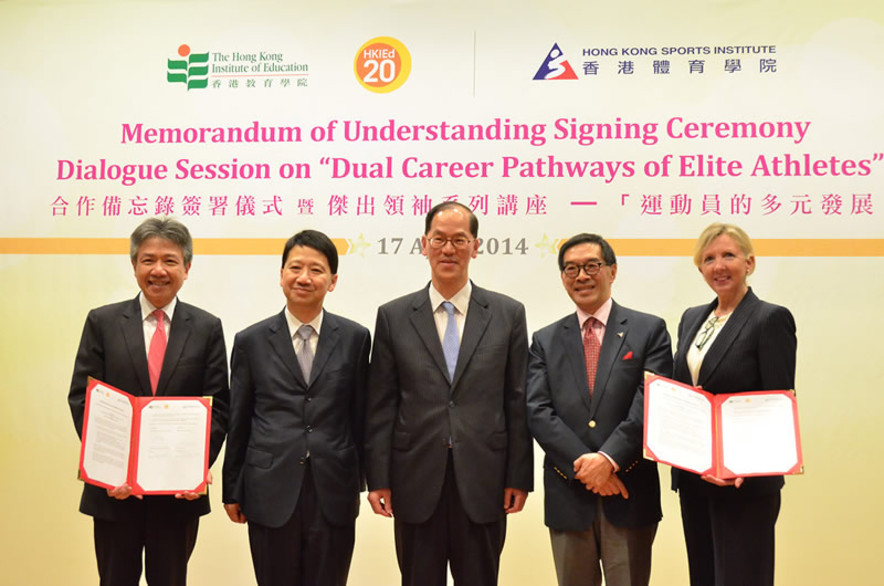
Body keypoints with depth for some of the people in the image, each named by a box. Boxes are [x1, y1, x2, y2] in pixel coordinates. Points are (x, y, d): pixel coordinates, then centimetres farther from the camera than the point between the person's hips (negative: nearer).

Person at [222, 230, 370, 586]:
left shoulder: (355, 338, 2)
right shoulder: (251, 342, 3)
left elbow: (360, 416, 5)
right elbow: (237, 422, 6)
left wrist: (359, 481, 7)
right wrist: (232, 490, 9)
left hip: (334, 494, 0)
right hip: (271, 493, 0)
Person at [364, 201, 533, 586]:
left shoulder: (508, 314, 3)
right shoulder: (393, 317, 3)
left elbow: (517, 401, 3)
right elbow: (381, 405, 2)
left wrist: (519, 476, 1)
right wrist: (378, 478, -1)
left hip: (483, 484, 0)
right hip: (415, 484, 0)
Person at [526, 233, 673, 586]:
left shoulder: (649, 330, 2)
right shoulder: (545, 341, 8)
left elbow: (651, 404, -8)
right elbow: (538, 412, -3)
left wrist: (609, 459, -18)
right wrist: (582, 465, -14)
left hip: (629, 494, -2)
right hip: (567, 496, 2)